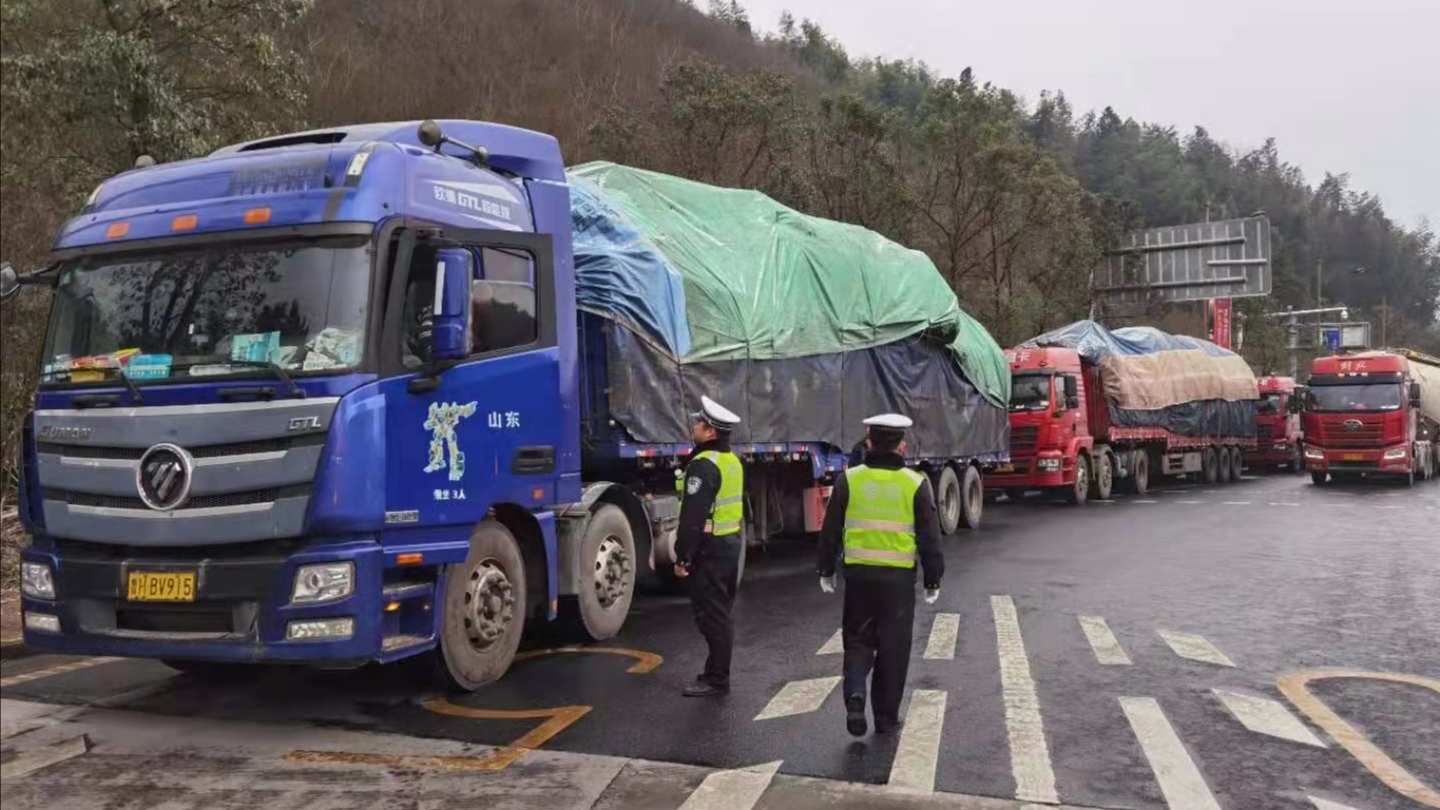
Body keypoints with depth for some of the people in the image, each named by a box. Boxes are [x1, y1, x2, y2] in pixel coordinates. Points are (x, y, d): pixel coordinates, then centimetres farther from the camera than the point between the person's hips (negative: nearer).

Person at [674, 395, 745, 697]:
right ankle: (718, 672, 26)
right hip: (731, 543, 10)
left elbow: (693, 516, -23)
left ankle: (716, 679, 1)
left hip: (709, 549, -10)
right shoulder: (732, 461, 12)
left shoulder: (704, 465, -20)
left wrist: (683, 557, -19)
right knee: (721, 613, 17)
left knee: (710, 615, -4)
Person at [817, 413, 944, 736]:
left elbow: (830, 530, 3)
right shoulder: (916, 484, -4)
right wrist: (933, 580, 9)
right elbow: (930, 538, -1)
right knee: (893, 647, 10)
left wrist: (826, 571, 14)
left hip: (858, 573, 1)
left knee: (858, 639, 15)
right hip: (899, 577, -1)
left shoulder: (849, 480, -1)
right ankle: (886, 717, 17)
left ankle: (855, 695, -7)